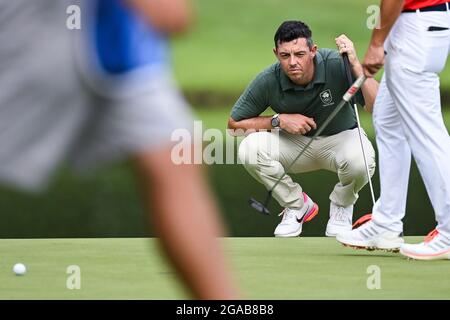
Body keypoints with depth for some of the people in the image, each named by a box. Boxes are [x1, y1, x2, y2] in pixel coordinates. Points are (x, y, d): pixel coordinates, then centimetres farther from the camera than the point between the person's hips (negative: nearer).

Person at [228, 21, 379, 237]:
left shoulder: (337, 65, -27)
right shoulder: (268, 81, -21)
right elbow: (234, 123, -10)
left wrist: (355, 65, -43)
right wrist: (280, 120, -22)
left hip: (341, 137, -2)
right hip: (295, 143, 2)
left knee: (360, 160, -37)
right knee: (249, 149, -26)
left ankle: (341, 206, 1)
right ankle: (296, 206, 1)